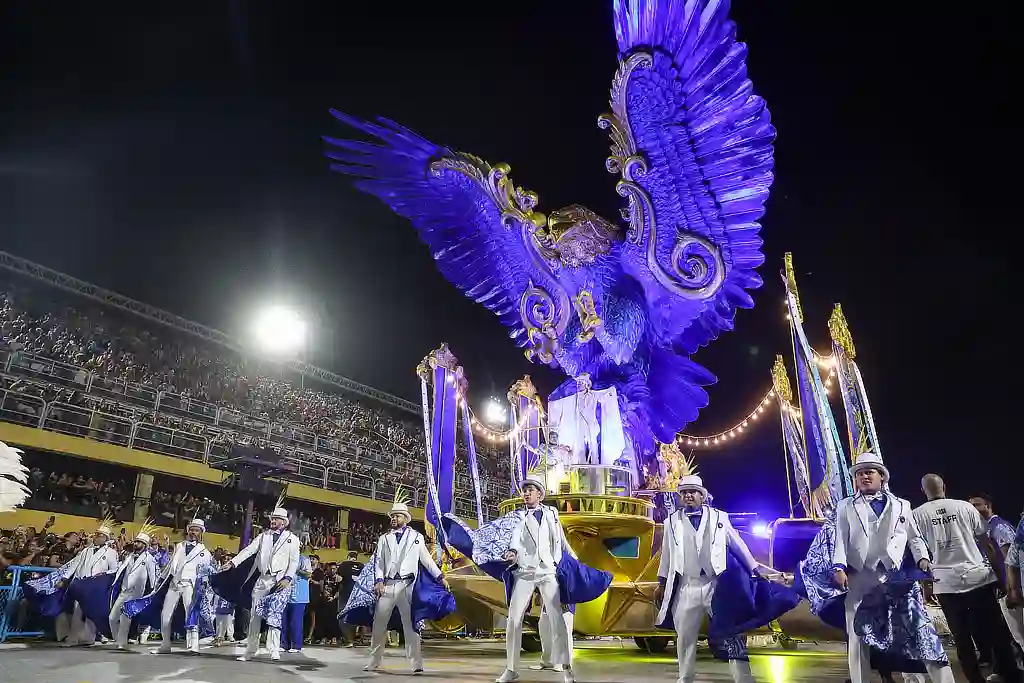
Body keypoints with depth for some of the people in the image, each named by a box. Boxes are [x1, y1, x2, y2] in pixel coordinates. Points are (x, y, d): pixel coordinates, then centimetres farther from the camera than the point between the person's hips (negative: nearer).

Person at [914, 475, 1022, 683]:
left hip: (947, 584, -1)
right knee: (997, 634, 10)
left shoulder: (917, 514, 1)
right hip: (979, 576, 1)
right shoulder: (965, 507, 3)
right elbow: (986, 543, 5)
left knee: (962, 639, 8)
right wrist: (1000, 574, 12)